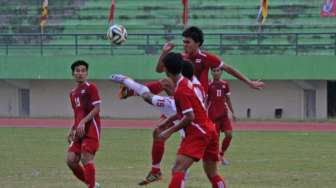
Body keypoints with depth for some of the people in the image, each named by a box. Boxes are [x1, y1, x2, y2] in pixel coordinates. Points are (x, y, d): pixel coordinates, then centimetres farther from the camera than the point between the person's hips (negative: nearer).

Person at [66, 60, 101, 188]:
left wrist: (83, 122, -21)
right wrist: (72, 130, 14)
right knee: (71, 160, -1)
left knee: (86, 159, -14)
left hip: (90, 129, -7)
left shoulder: (91, 88, -4)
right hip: (79, 132, 7)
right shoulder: (73, 93, 19)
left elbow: (97, 109, -12)